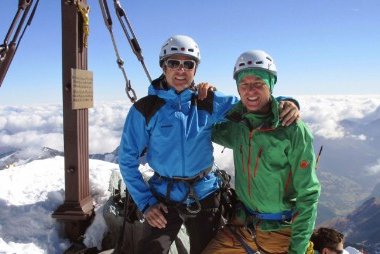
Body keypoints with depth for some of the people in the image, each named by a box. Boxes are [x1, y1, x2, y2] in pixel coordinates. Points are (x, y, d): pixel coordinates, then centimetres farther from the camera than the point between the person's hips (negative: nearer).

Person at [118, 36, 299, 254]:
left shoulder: (210, 102, -5)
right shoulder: (145, 109, -9)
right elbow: (128, 159, -4)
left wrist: (285, 104, -21)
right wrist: (145, 202, -9)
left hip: (205, 196, 2)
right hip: (163, 198, -1)